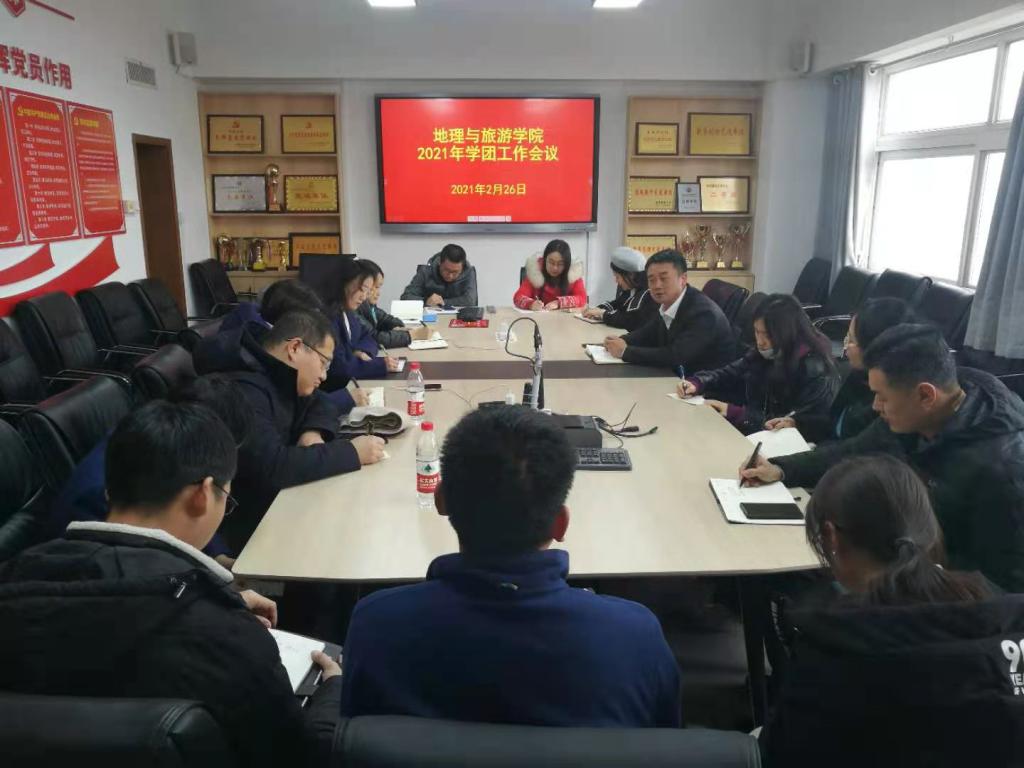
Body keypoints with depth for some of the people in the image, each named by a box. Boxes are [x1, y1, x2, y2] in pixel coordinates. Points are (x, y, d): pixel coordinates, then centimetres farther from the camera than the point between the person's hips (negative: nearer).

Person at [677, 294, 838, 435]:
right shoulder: (762, 353, 0)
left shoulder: (816, 371, -20)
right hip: (753, 433, 7)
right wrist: (697, 382, -7)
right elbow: (731, 373, 13)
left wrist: (735, 414, -23)